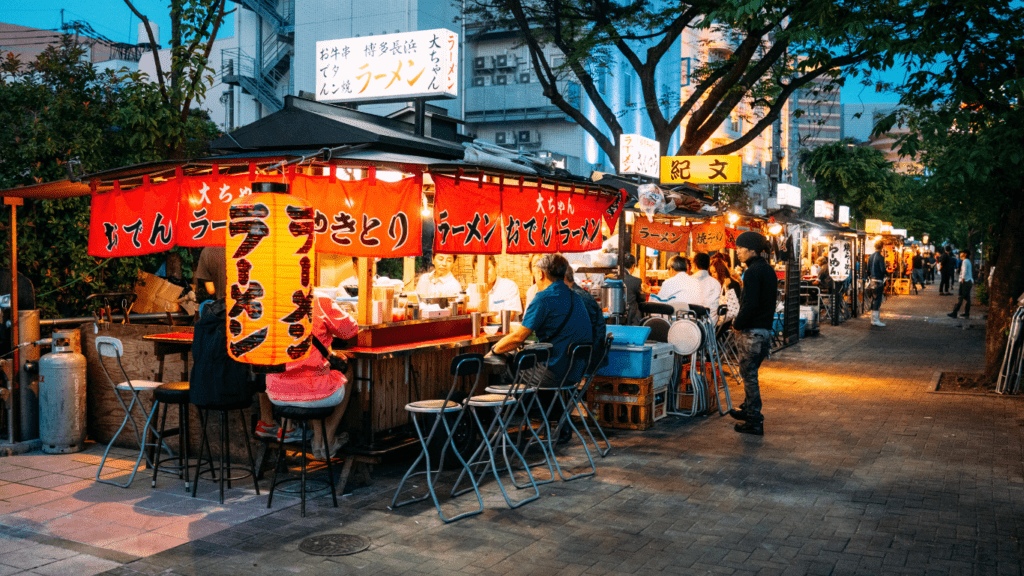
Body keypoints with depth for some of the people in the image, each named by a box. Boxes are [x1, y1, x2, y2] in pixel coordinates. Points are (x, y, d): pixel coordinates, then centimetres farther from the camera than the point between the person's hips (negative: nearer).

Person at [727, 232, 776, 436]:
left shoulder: (753, 272, -17)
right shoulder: (769, 270, 12)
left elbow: (750, 304, -22)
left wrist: (738, 324, -9)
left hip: (752, 331, -9)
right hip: (766, 329, 9)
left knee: (749, 375, -2)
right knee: (751, 373, 22)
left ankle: (755, 422, 2)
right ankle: (748, 409, 34)